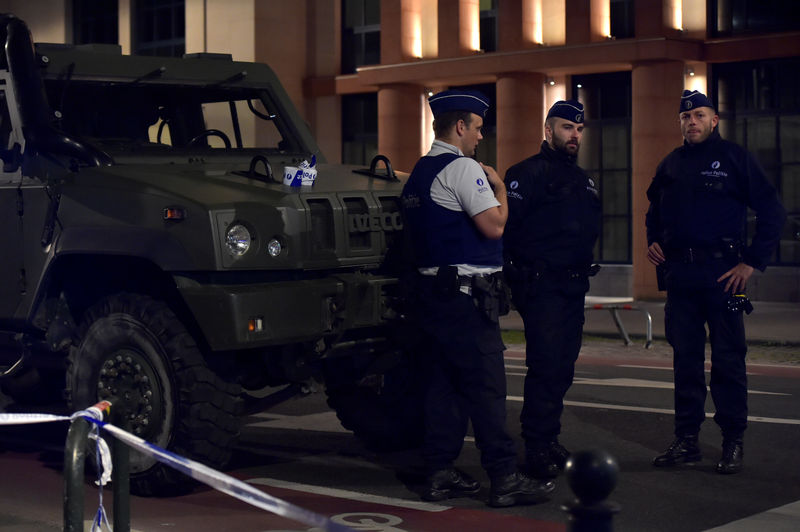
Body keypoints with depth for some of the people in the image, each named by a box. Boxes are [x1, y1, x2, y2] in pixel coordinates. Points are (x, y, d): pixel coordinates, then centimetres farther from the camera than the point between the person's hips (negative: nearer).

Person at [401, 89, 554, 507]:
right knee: (485, 385, -7)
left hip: (431, 290, 10)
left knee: (443, 381, 11)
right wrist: (499, 188, -1)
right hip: (465, 295, -10)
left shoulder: (419, 172, 17)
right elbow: (494, 225, -17)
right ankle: (504, 479, -5)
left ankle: (440, 473, 14)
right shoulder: (463, 168, -12)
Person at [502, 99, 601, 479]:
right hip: (540, 286, -8)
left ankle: (549, 439, 20)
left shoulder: (582, 179, 20)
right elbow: (504, 224, -15)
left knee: (563, 367, 11)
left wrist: (583, 267, 17)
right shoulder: (528, 173, -8)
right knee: (545, 366, -10)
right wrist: (520, 269, -14)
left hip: (574, 287, 8)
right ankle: (537, 448, -6)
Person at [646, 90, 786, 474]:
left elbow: (771, 213, -3)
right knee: (685, 358, 7)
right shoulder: (670, 165, 14)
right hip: (679, 276, 5)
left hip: (722, 274, -5)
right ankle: (686, 439, 14)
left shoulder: (734, 158, -1)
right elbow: (654, 210, 30)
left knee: (728, 359, -2)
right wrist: (653, 242, 12)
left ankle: (733, 442, 5)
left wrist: (752, 262, -8)